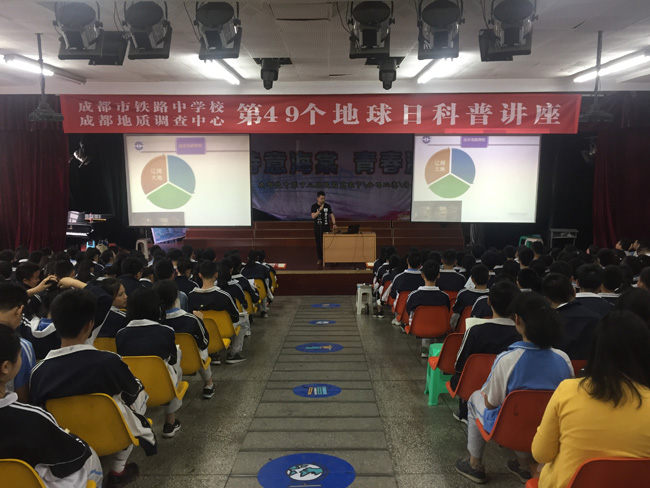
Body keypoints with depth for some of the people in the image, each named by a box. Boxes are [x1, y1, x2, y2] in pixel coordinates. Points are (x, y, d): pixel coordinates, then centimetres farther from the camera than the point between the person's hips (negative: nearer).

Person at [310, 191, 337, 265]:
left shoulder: (327, 206, 4)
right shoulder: (314, 206, -1)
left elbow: (331, 215, 4)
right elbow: (313, 216, -13)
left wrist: (334, 224, -10)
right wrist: (320, 209, -20)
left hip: (326, 227, 1)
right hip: (318, 228, -1)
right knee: (318, 244, 5)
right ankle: (320, 258, 15)